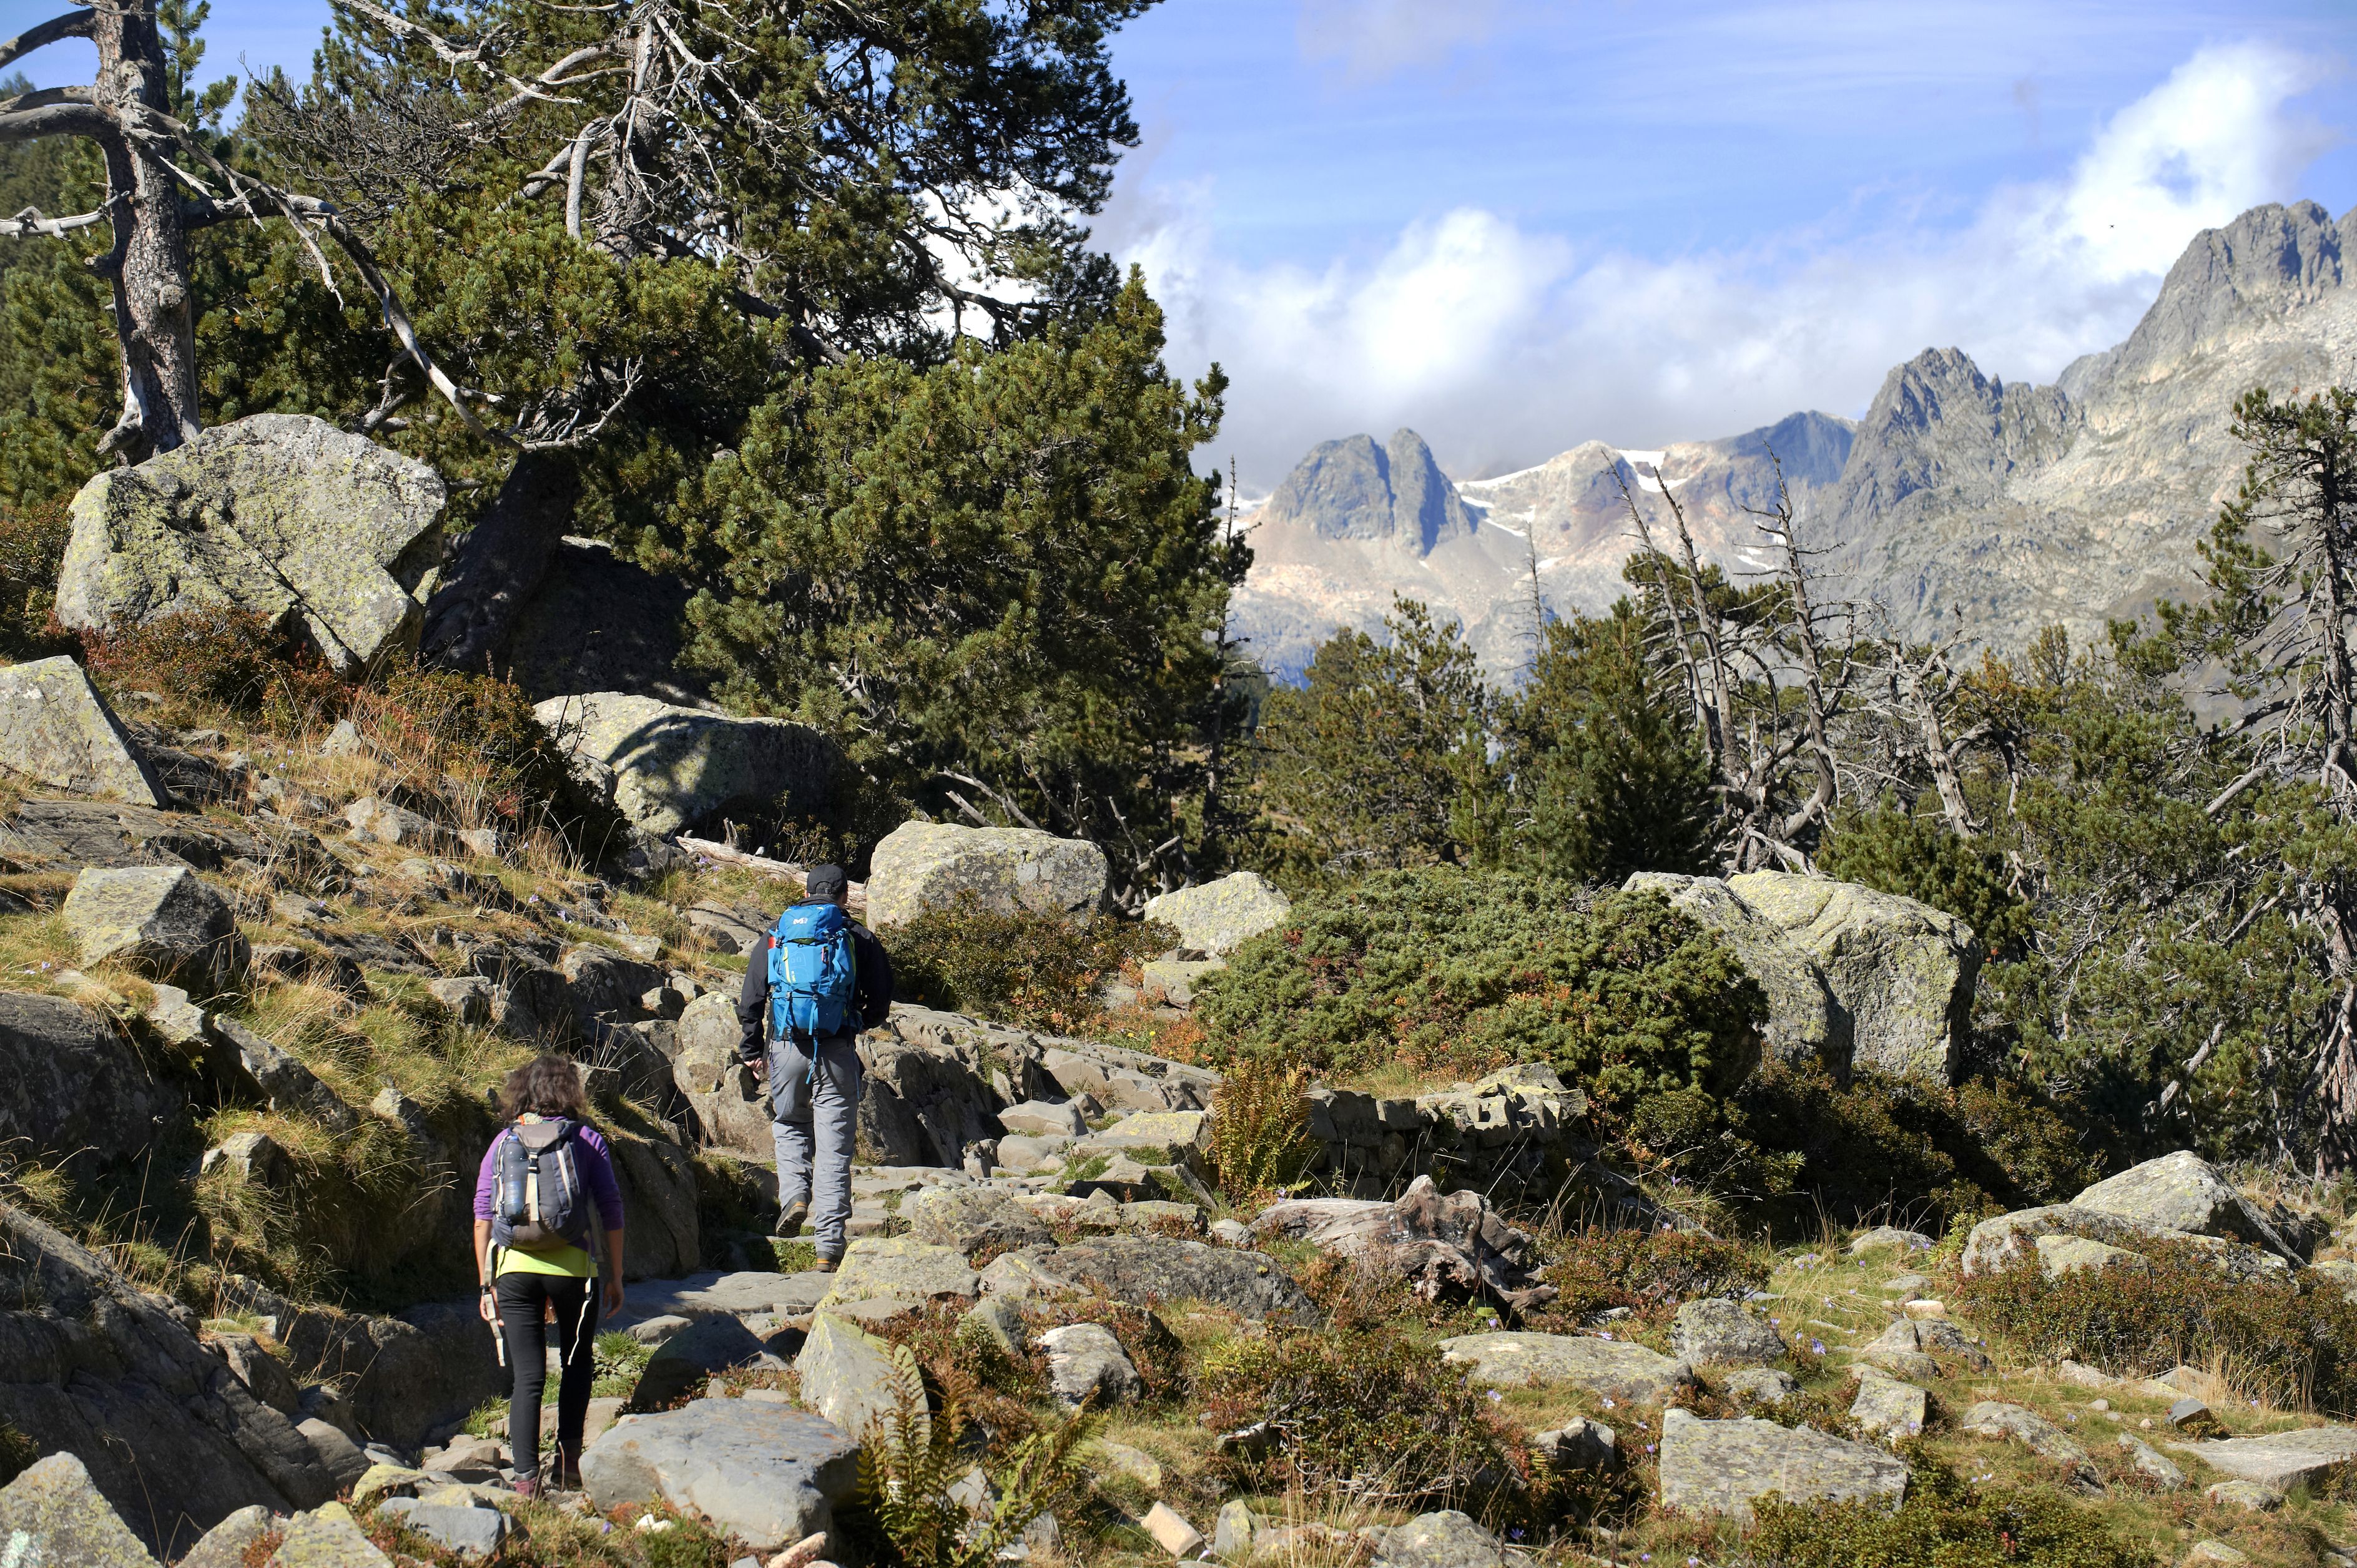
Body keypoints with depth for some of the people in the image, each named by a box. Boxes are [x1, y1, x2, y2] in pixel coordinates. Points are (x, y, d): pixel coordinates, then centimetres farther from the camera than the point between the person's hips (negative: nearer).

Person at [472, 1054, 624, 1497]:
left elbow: (482, 1216, 6)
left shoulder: (503, 1142, 11)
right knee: (577, 1364, 20)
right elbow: (611, 1212, 2)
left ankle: (526, 1478, -1)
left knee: (528, 1376, 4)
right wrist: (615, 1278, 9)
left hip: (515, 1269, 1)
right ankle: (569, 1457, 10)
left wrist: (486, 1284, 8)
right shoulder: (586, 1140, 5)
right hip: (573, 1268, -1)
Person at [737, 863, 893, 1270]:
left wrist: (752, 1049, 14)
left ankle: (794, 1195, 1)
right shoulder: (861, 938, 5)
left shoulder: (777, 934, 8)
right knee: (834, 1148, 2)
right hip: (839, 1052, -1)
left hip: (787, 1047, 1)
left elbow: (751, 997, 5)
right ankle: (829, 1248, 0)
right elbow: (881, 1004, 6)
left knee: (789, 1125, 25)